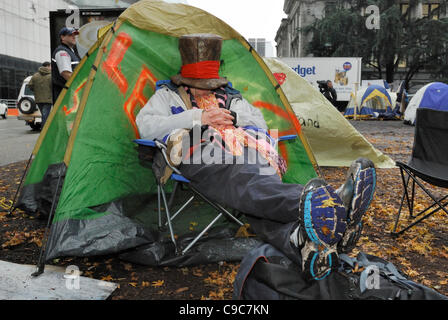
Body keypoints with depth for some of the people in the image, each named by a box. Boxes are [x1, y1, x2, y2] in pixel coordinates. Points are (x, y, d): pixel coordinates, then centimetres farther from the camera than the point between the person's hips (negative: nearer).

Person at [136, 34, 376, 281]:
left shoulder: (230, 96, 36)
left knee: (262, 198, -34)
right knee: (243, 181, -41)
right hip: (202, 157, -3)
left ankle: (301, 242, -65)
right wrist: (198, 117, -1)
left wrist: (232, 118, 7)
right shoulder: (168, 95, 27)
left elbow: (260, 126, 28)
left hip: (247, 155, 4)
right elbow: (145, 126, 7)